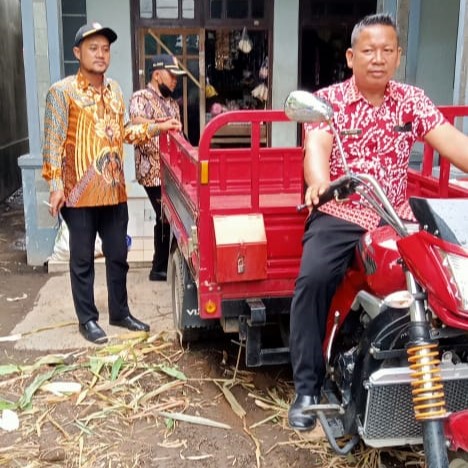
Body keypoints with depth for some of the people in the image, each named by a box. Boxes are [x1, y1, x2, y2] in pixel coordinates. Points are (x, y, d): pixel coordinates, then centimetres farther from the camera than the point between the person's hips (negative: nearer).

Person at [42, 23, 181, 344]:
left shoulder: (115, 90, 12)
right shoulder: (62, 91, -8)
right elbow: (53, 141, -10)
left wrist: (157, 128, 9)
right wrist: (56, 185, -15)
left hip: (114, 190, 6)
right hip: (80, 192, -6)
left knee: (118, 256, 14)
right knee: (83, 260, 5)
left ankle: (120, 312, 29)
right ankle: (88, 319, 18)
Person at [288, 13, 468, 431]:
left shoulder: (412, 101, 8)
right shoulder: (327, 100, -1)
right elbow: (317, 146, -20)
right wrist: (319, 181, -44)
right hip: (338, 215, -2)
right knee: (313, 278, -27)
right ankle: (308, 387, -12)